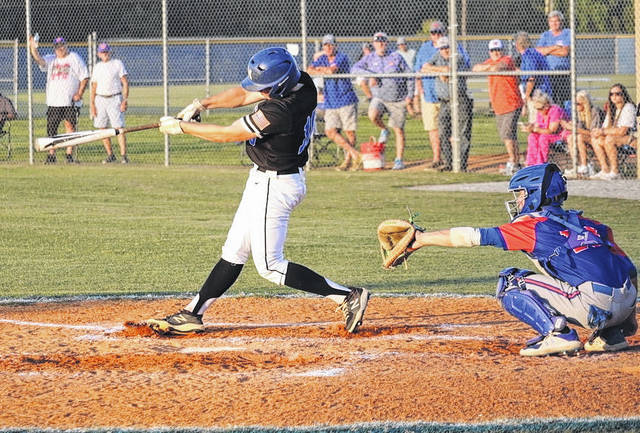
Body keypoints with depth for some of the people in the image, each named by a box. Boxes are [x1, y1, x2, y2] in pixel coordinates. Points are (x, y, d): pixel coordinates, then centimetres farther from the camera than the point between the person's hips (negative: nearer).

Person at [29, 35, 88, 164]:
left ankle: (69, 154, -2)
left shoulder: (75, 59, 5)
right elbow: (39, 60, -8)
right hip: (53, 102, 3)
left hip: (70, 101, -3)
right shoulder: (51, 60, 13)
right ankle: (51, 155, 4)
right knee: (51, 128, 0)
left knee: (70, 126, -6)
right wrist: (33, 49, -26)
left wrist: (79, 94, -9)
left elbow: (84, 77, 2)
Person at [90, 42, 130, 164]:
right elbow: (94, 87, 15)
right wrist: (92, 104, 5)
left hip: (115, 99, -5)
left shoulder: (117, 64, 0)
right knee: (101, 128, 4)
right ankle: (110, 155, 14)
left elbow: (125, 83, -4)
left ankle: (123, 155, -13)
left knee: (119, 127, -13)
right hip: (100, 99, 5)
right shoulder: (97, 67, 13)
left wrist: (125, 100, -14)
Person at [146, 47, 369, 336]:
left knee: (269, 265, -2)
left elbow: (227, 134, -20)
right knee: (234, 251, 15)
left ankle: (346, 296, -5)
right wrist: (201, 104, -2)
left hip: (273, 187, -10)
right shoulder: (301, 82, -5)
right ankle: (192, 315, 23)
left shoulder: (280, 111, -31)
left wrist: (180, 126, -8)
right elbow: (243, 95, 8)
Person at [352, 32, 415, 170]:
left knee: (398, 130, 1)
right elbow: (355, 68, -8)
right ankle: (383, 130, 1)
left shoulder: (396, 57, 1)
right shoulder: (369, 58, 3)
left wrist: (410, 94, -5)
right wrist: (369, 74, -23)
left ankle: (399, 160, 12)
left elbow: (409, 75, 4)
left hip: (398, 100, 0)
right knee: (373, 114, -31)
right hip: (379, 98, 1)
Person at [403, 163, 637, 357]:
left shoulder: (534, 226, 4)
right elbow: (629, 268, 23)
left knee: (511, 285, 6)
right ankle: (611, 334, 17)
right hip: (624, 306, 7)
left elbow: (472, 236, 6)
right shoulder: (587, 224, 23)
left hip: (594, 305, -7)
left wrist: (421, 239, 15)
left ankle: (558, 333, -10)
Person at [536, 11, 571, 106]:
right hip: (548, 72, 3)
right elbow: (538, 51, 2)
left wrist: (547, 50, -2)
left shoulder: (567, 33, 5)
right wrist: (556, 47, -5)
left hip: (564, 71, -3)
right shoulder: (545, 35, 16)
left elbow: (565, 52, -8)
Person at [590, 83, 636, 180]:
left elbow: (622, 131, -22)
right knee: (595, 139, -11)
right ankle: (605, 170, -13)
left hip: (630, 137, -9)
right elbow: (605, 127, 12)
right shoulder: (612, 109, 13)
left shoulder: (628, 108, -14)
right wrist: (598, 131, -12)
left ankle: (615, 172, -27)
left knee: (609, 139, -33)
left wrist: (603, 132, -16)